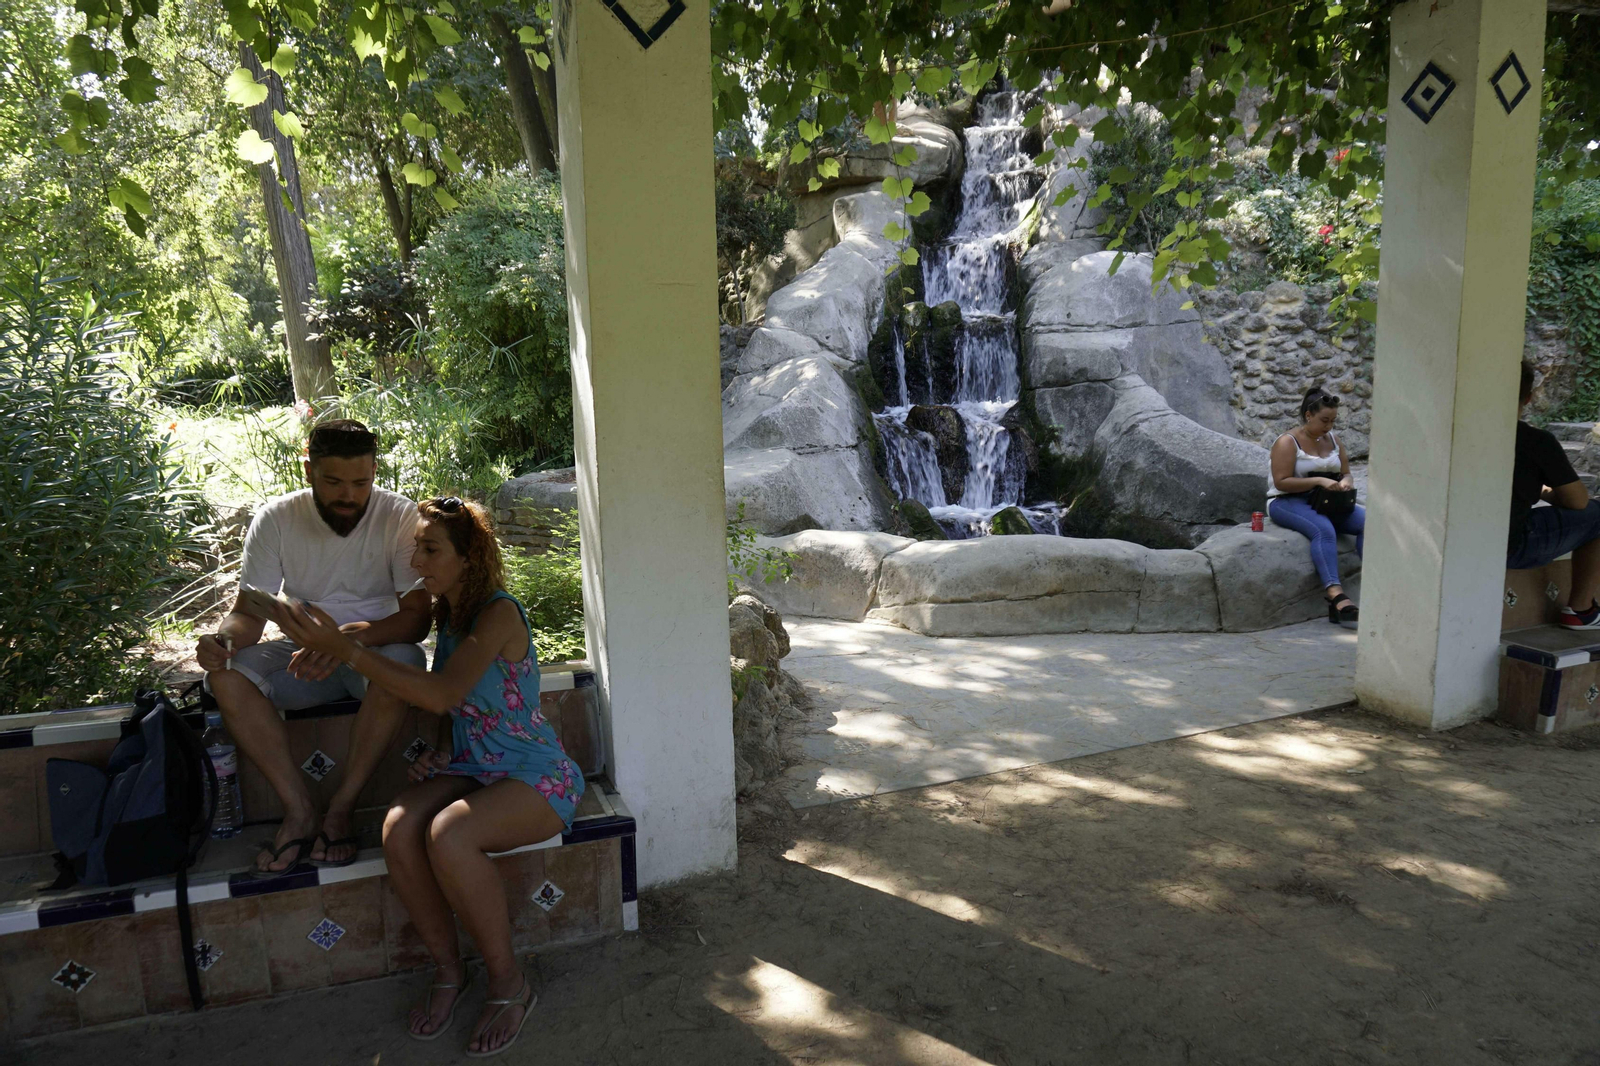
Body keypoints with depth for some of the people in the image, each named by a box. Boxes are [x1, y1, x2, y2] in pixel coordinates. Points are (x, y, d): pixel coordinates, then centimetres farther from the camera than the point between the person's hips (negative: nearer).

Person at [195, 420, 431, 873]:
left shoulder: (400, 517, -13)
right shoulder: (276, 519, -6)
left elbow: (417, 615, -19)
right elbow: (250, 609, -5)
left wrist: (350, 636, -38)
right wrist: (224, 639, -30)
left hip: (375, 649, -2)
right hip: (305, 653, 3)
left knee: (404, 662, -37)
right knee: (227, 676, -24)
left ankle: (340, 810, -21)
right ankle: (300, 811, -18)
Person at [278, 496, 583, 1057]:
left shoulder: (498, 613, -17)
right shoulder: (449, 612, 9)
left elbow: (443, 695, -28)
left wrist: (347, 650, -29)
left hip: (534, 776, -7)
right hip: (471, 768, 7)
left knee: (448, 836, -33)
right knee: (398, 830, -21)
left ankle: (508, 982, -10)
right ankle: (448, 968, 1)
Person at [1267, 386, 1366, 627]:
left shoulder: (1332, 440, 15)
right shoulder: (1287, 442, -6)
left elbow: (1346, 473, 19)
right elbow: (1281, 482, -16)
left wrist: (1345, 482, -6)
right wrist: (1319, 481, -23)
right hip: (1288, 502, -7)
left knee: (1367, 520, -19)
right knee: (1323, 529, -36)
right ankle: (1336, 597, -49)